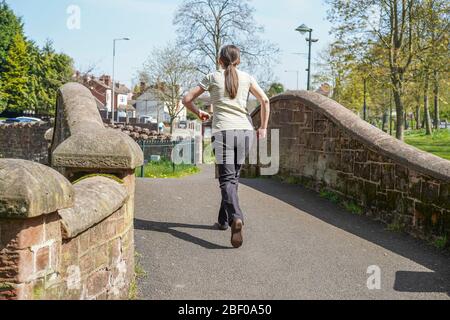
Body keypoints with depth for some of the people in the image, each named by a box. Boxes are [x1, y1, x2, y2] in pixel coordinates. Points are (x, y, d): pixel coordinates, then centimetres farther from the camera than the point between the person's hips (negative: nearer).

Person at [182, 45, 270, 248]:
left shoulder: (213, 77, 8)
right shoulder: (246, 78, 12)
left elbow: (187, 100, 7)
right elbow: (265, 101, 4)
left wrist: (199, 113, 26)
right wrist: (263, 128, 12)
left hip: (223, 131, -3)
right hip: (245, 131, 3)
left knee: (227, 178, -8)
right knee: (233, 177, 15)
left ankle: (236, 218, -32)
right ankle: (223, 220, 24)